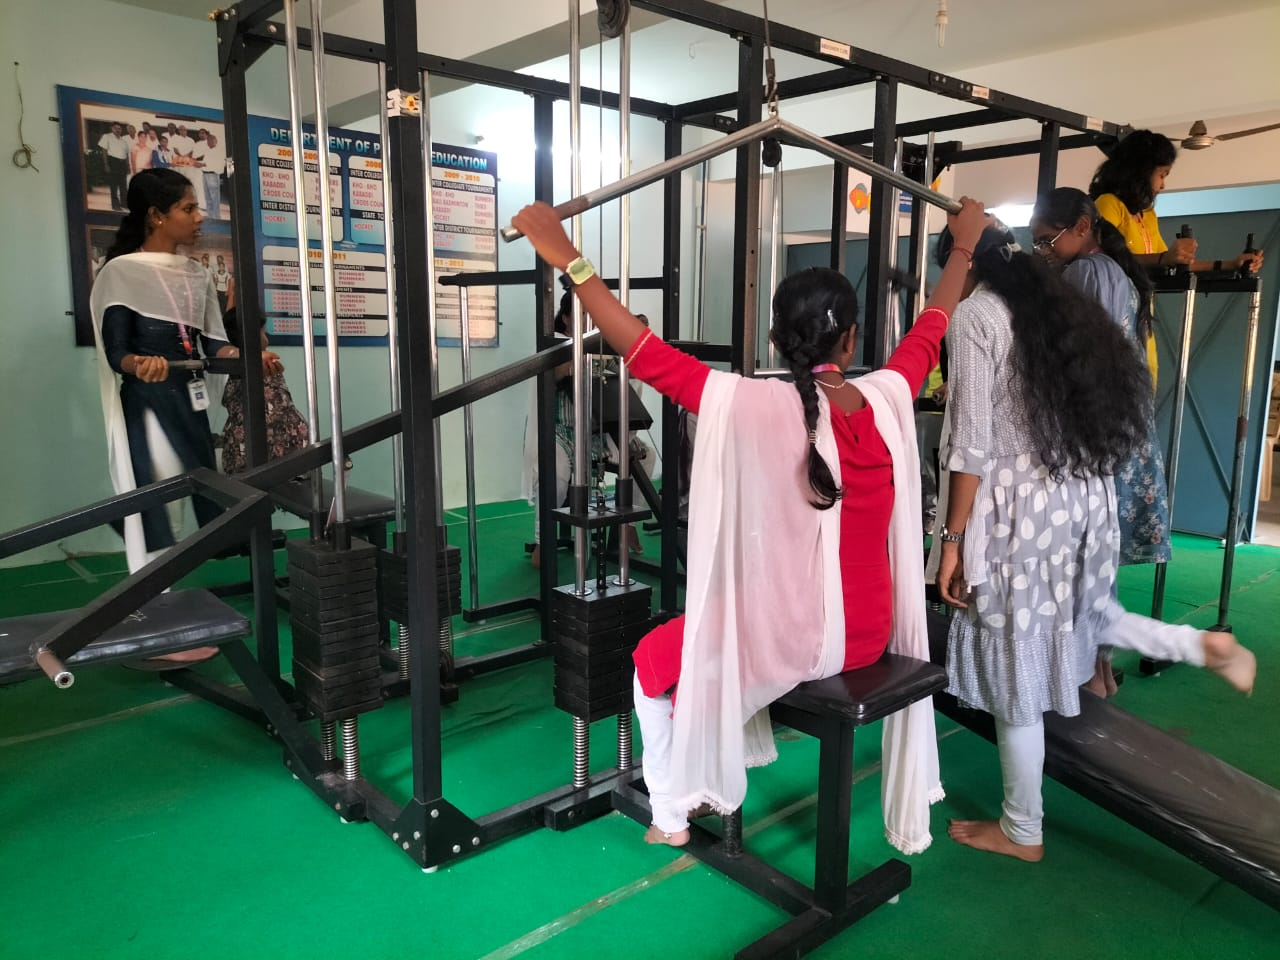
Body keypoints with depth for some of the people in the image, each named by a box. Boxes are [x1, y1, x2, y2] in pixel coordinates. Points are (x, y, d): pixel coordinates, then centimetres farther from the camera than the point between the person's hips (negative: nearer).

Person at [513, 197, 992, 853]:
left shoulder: (758, 407, -23)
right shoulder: (889, 398, -8)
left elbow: (649, 357, -24)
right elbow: (930, 329, 10)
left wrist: (568, 260, -20)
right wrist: (965, 244, 27)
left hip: (790, 640, -5)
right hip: (870, 632, 6)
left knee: (653, 662, 20)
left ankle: (671, 818, 31)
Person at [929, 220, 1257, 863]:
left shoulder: (974, 315, -9)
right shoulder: (1055, 304, 14)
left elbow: (974, 443, -15)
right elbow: (1103, 411, 14)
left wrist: (952, 538, -11)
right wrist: (1078, 488, 20)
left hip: (1020, 508, -8)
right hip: (1086, 496, 8)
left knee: (1014, 672, 5)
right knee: (1081, 620, 33)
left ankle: (1022, 831, 21)